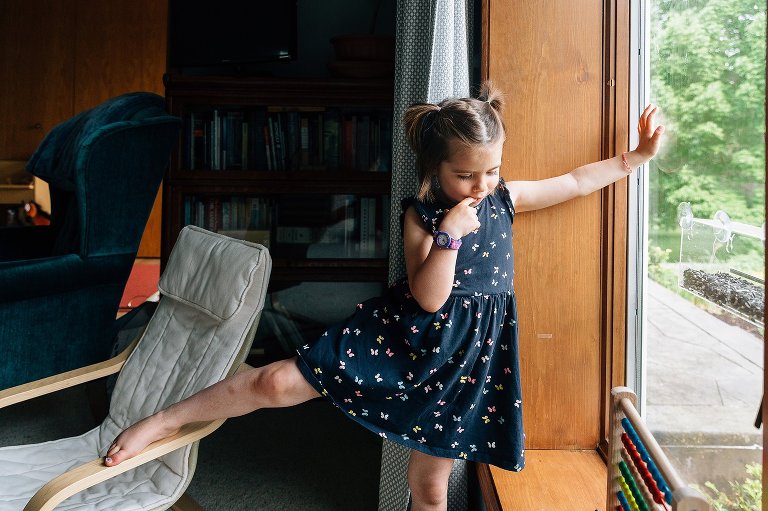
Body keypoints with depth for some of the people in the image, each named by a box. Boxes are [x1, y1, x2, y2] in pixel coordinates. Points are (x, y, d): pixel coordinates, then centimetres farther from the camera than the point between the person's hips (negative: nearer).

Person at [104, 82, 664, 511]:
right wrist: (450, 233, -25)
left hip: (469, 355, 3)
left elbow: (577, 181, 10)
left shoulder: (505, 198, 3)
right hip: (407, 334, -2)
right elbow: (428, 297, -16)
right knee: (279, 381, -9)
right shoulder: (421, 214, -8)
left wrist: (638, 156, 8)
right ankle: (165, 420, 9)